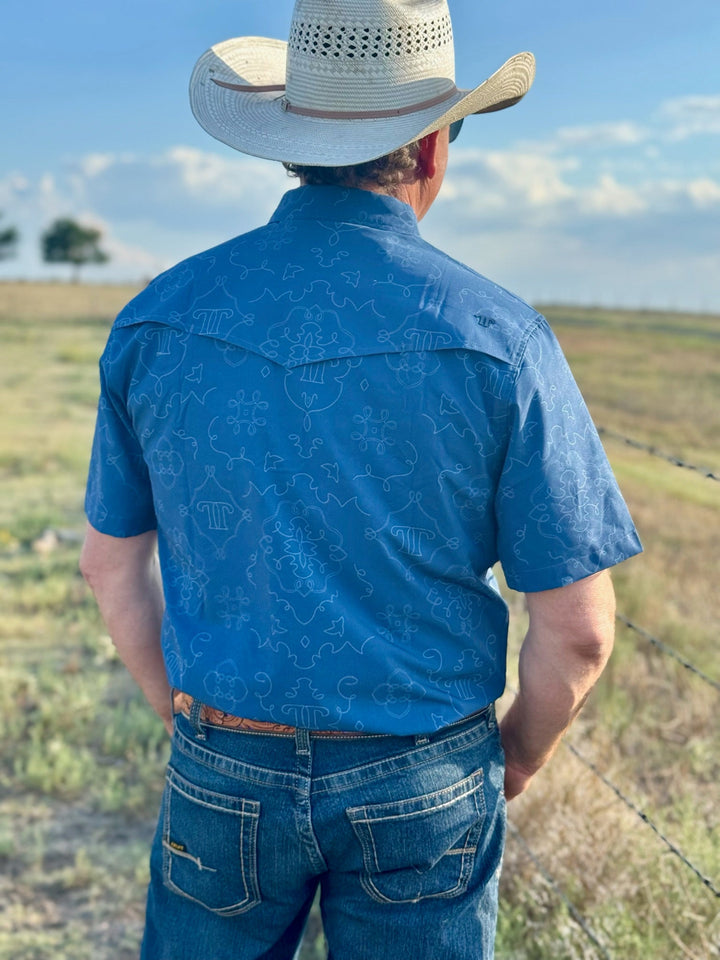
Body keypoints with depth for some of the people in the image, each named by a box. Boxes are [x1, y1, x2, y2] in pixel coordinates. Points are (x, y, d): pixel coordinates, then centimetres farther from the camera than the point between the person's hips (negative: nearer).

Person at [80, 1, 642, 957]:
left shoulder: (159, 318, -8)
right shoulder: (498, 340, -17)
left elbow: (112, 560, 3)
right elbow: (577, 628, -14)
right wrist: (521, 754, 6)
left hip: (225, 769, 2)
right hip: (422, 787, -1)